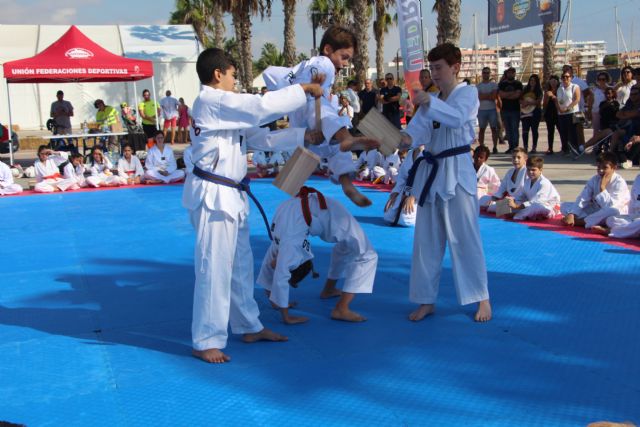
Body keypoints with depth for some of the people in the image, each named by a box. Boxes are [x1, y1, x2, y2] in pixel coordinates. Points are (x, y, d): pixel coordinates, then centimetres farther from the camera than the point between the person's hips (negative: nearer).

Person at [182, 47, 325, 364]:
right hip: (213, 195, -11)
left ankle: (249, 327, 32)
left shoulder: (223, 107, 17)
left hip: (230, 194, 11)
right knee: (214, 267, -5)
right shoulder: (212, 101, -14)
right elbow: (263, 107, -22)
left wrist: (304, 136, 9)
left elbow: (261, 138, 16)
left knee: (241, 263, 18)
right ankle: (206, 342, 6)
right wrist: (304, 89, -11)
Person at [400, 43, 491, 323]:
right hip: (430, 171, 6)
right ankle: (427, 300, 19)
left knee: (465, 237, -2)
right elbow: (418, 129, 0)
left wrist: (429, 102, -34)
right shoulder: (430, 99, 15)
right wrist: (405, 138, -21)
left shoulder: (467, 93, -3)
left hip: (457, 171, -6)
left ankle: (482, 299, 13)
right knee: (426, 239, 9)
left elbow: (457, 117, -24)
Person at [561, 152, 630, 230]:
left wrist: (602, 187, -30)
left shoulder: (619, 183, -18)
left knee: (614, 211, -42)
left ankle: (581, 221, -27)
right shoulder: (594, 179, -5)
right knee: (565, 206, -10)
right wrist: (571, 215, -28)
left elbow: (611, 206, -29)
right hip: (596, 212, 5)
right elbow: (582, 199, -14)